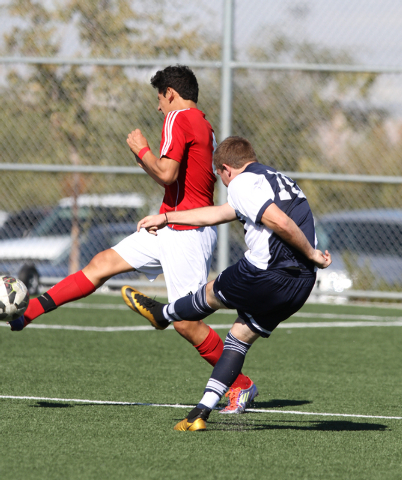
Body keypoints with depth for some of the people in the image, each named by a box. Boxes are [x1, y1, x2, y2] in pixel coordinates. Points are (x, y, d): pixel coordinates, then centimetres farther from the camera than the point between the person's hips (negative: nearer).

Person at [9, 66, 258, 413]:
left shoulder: (179, 118, -12)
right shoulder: (205, 126, 16)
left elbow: (166, 173, -22)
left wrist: (141, 149, -6)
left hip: (187, 234, -10)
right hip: (171, 230, 10)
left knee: (186, 323, -8)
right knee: (103, 263, 7)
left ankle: (242, 385, 3)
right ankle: (28, 311, 7)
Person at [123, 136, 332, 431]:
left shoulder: (241, 183, -4)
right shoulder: (277, 179, 26)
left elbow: (280, 221, -22)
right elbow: (218, 214, 36)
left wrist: (312, 254, -11)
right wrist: (166, 218, 41)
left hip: (266, 274, -8)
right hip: (302, 283, 8)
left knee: (213, 294, 22)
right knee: (241, 337, 16)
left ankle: (163, 315, 49)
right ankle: (201, 414, 14)